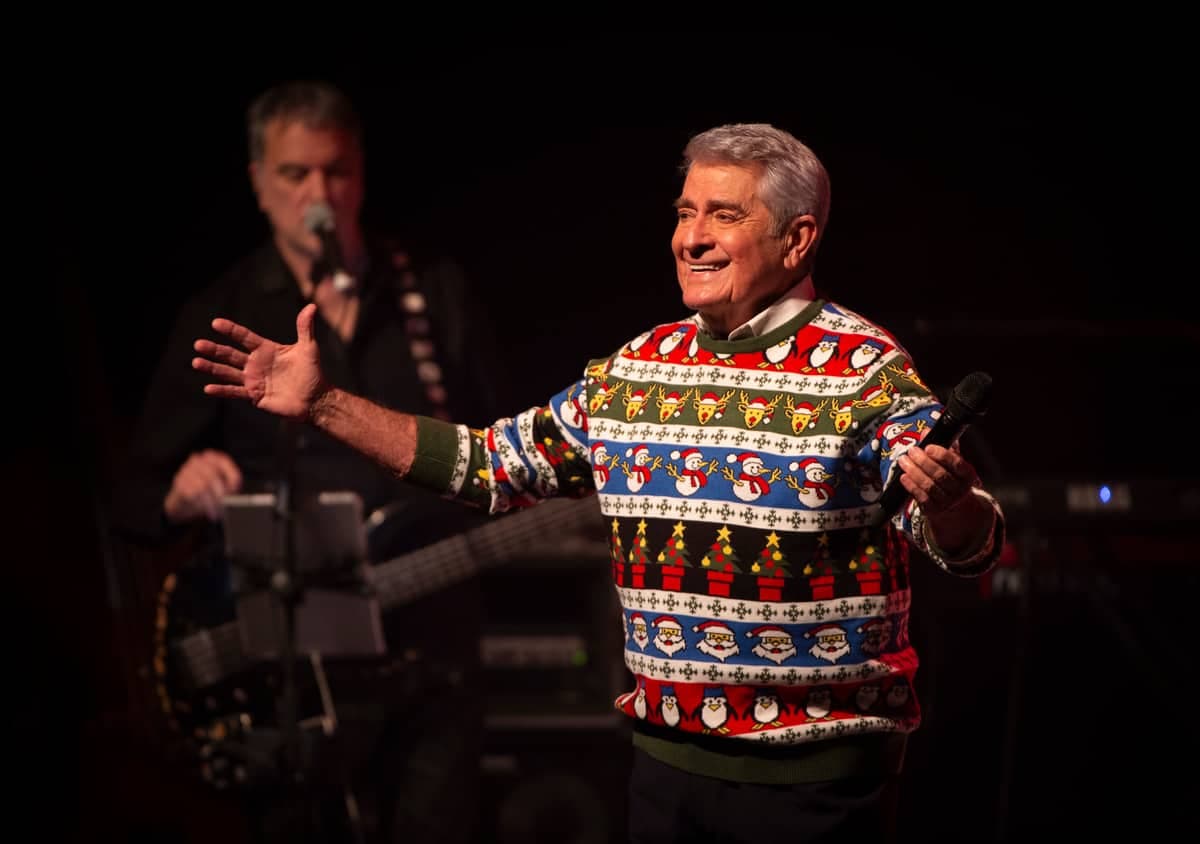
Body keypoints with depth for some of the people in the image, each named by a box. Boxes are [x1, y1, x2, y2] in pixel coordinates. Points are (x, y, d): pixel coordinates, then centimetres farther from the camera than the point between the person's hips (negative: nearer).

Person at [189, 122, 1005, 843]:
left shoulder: (868, 373, -10)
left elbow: (972, 546, -16)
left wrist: (946, 502, -41)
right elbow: (492, 464, 14)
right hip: (669, 760, 6)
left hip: (817, 773, -5)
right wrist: (324, 404, 9)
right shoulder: (634, 370, 8)